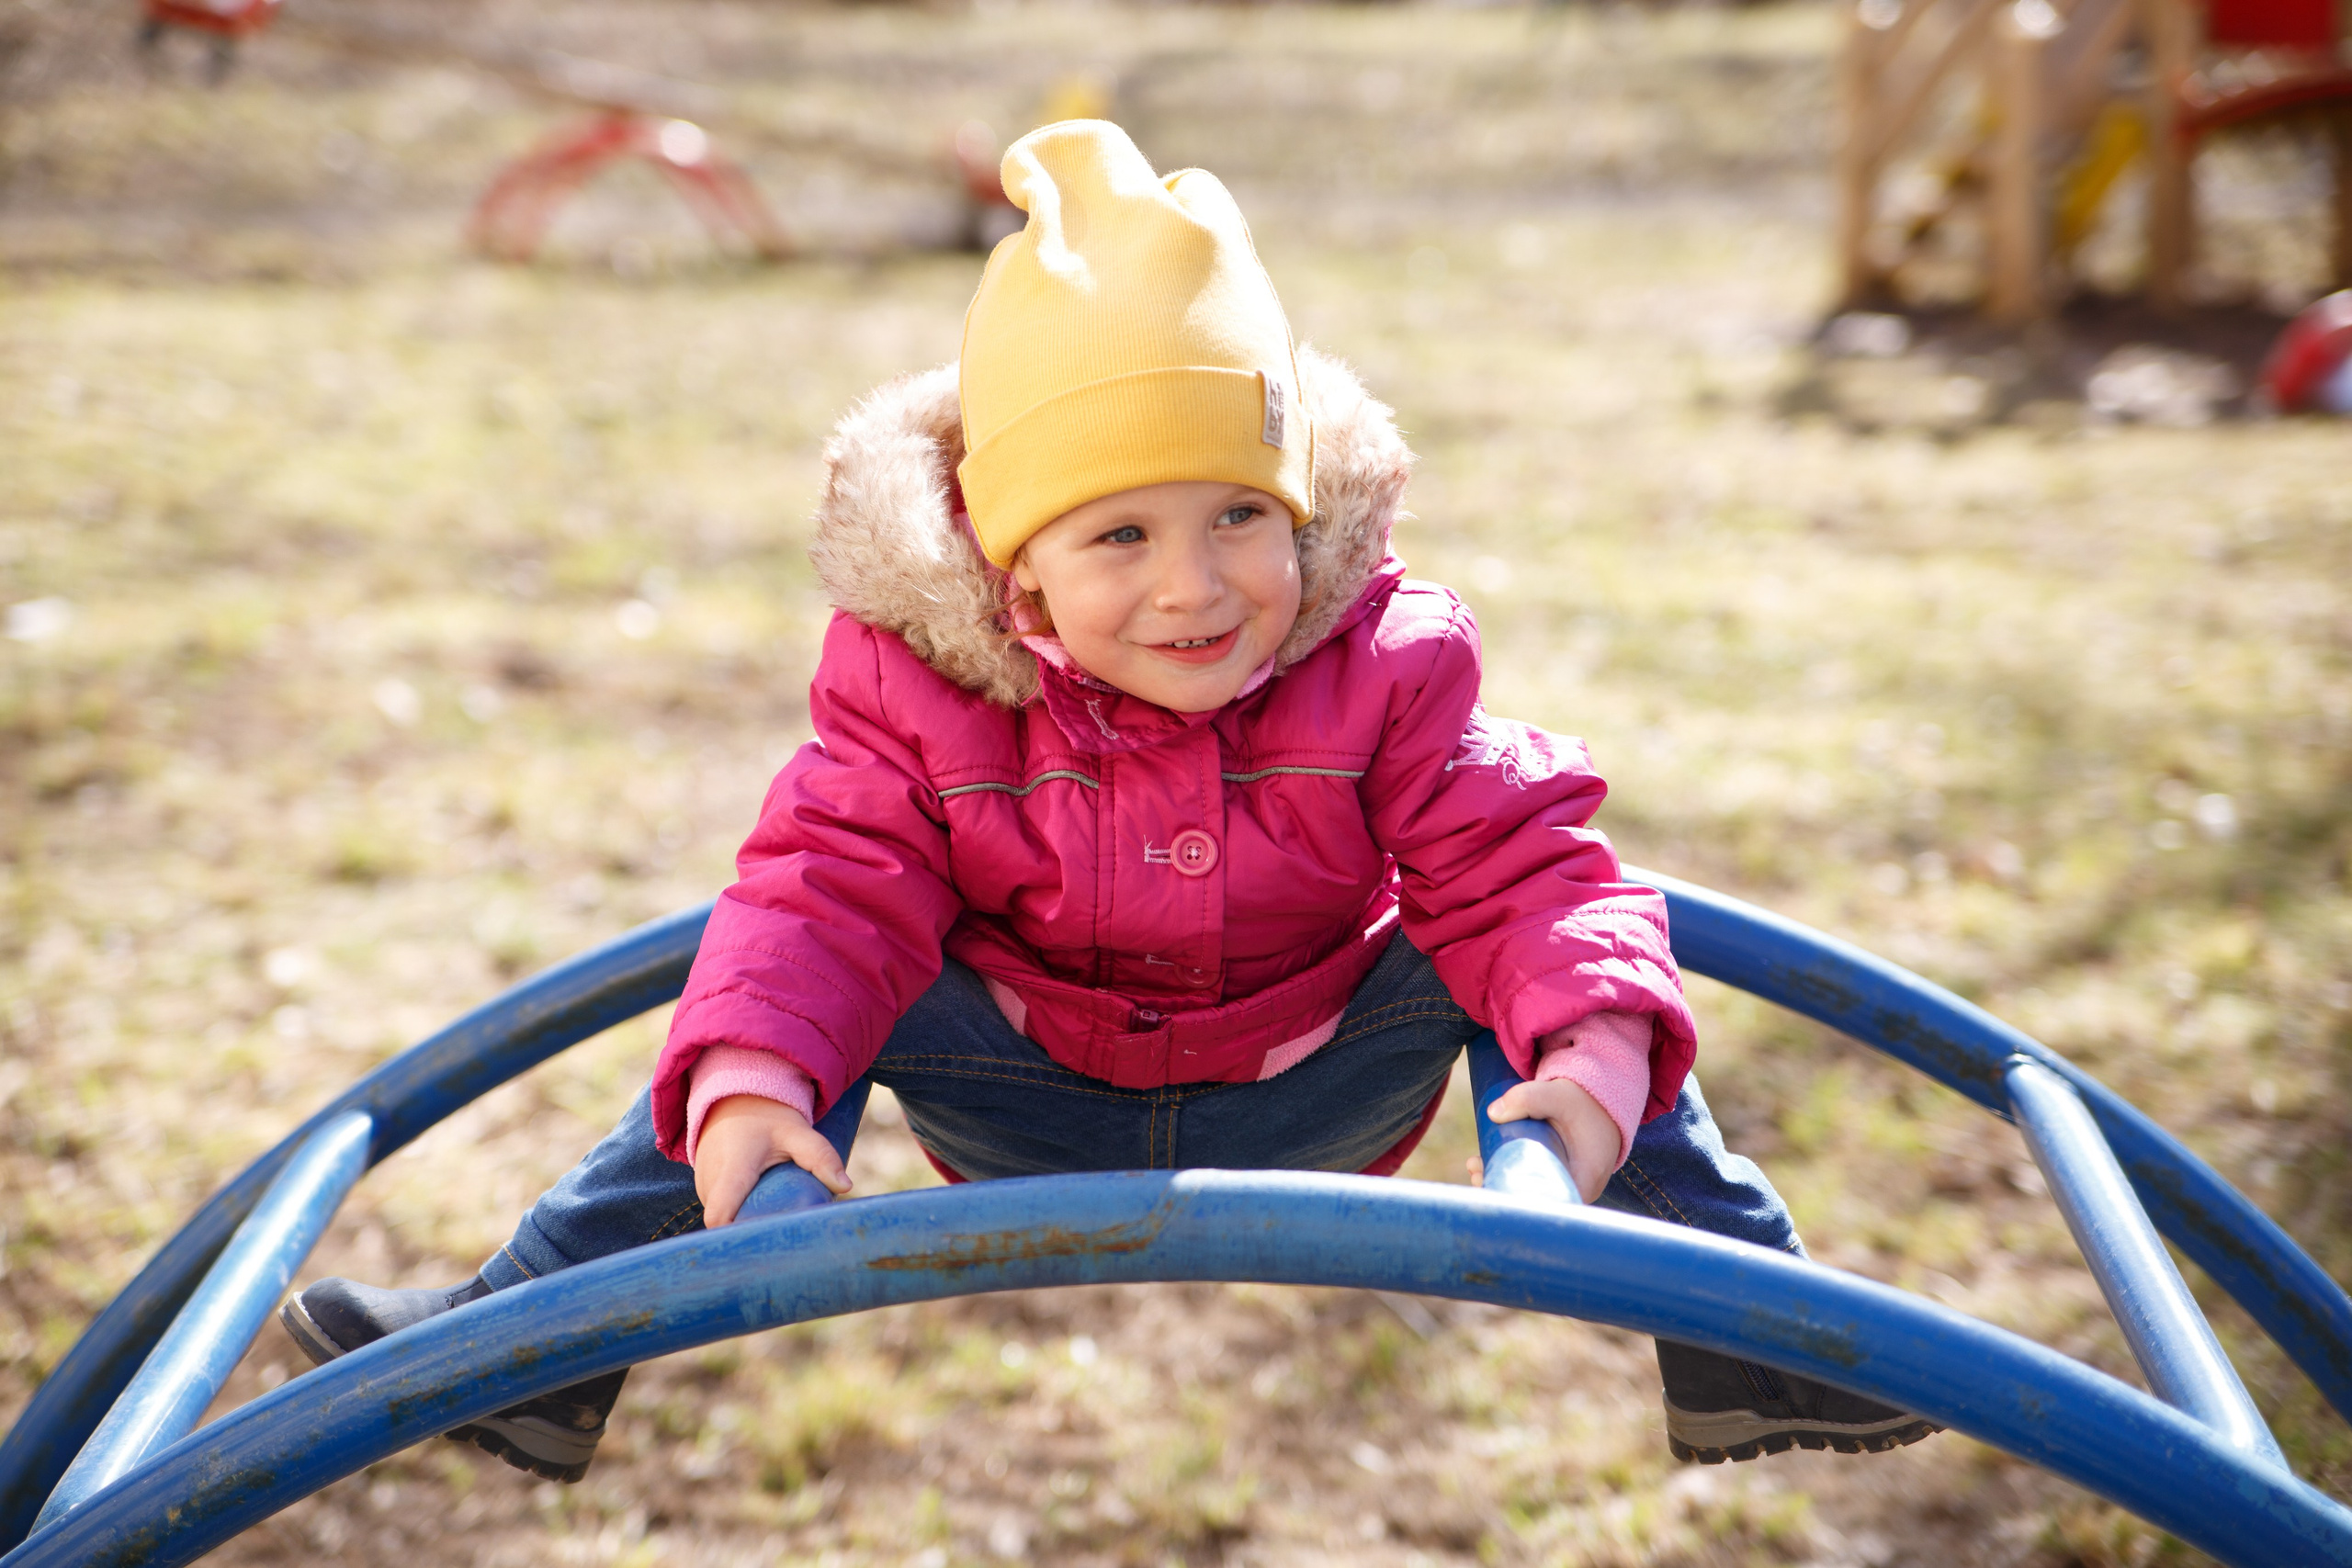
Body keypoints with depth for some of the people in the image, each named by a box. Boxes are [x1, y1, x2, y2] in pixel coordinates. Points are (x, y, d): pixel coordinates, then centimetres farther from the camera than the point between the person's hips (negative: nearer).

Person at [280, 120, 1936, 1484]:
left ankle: (1737, 1329, -5)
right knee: (805, 993, -22)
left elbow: (1527, 873, -21)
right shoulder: (919, 693, -17)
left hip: (1309, 1107, 1)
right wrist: (747, 1084, -41)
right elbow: (829, 891, -21)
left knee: (1547, 971, -18)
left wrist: (1592, 1055, -40)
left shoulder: (1383, 670, -18)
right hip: (1032, 1112, 0)